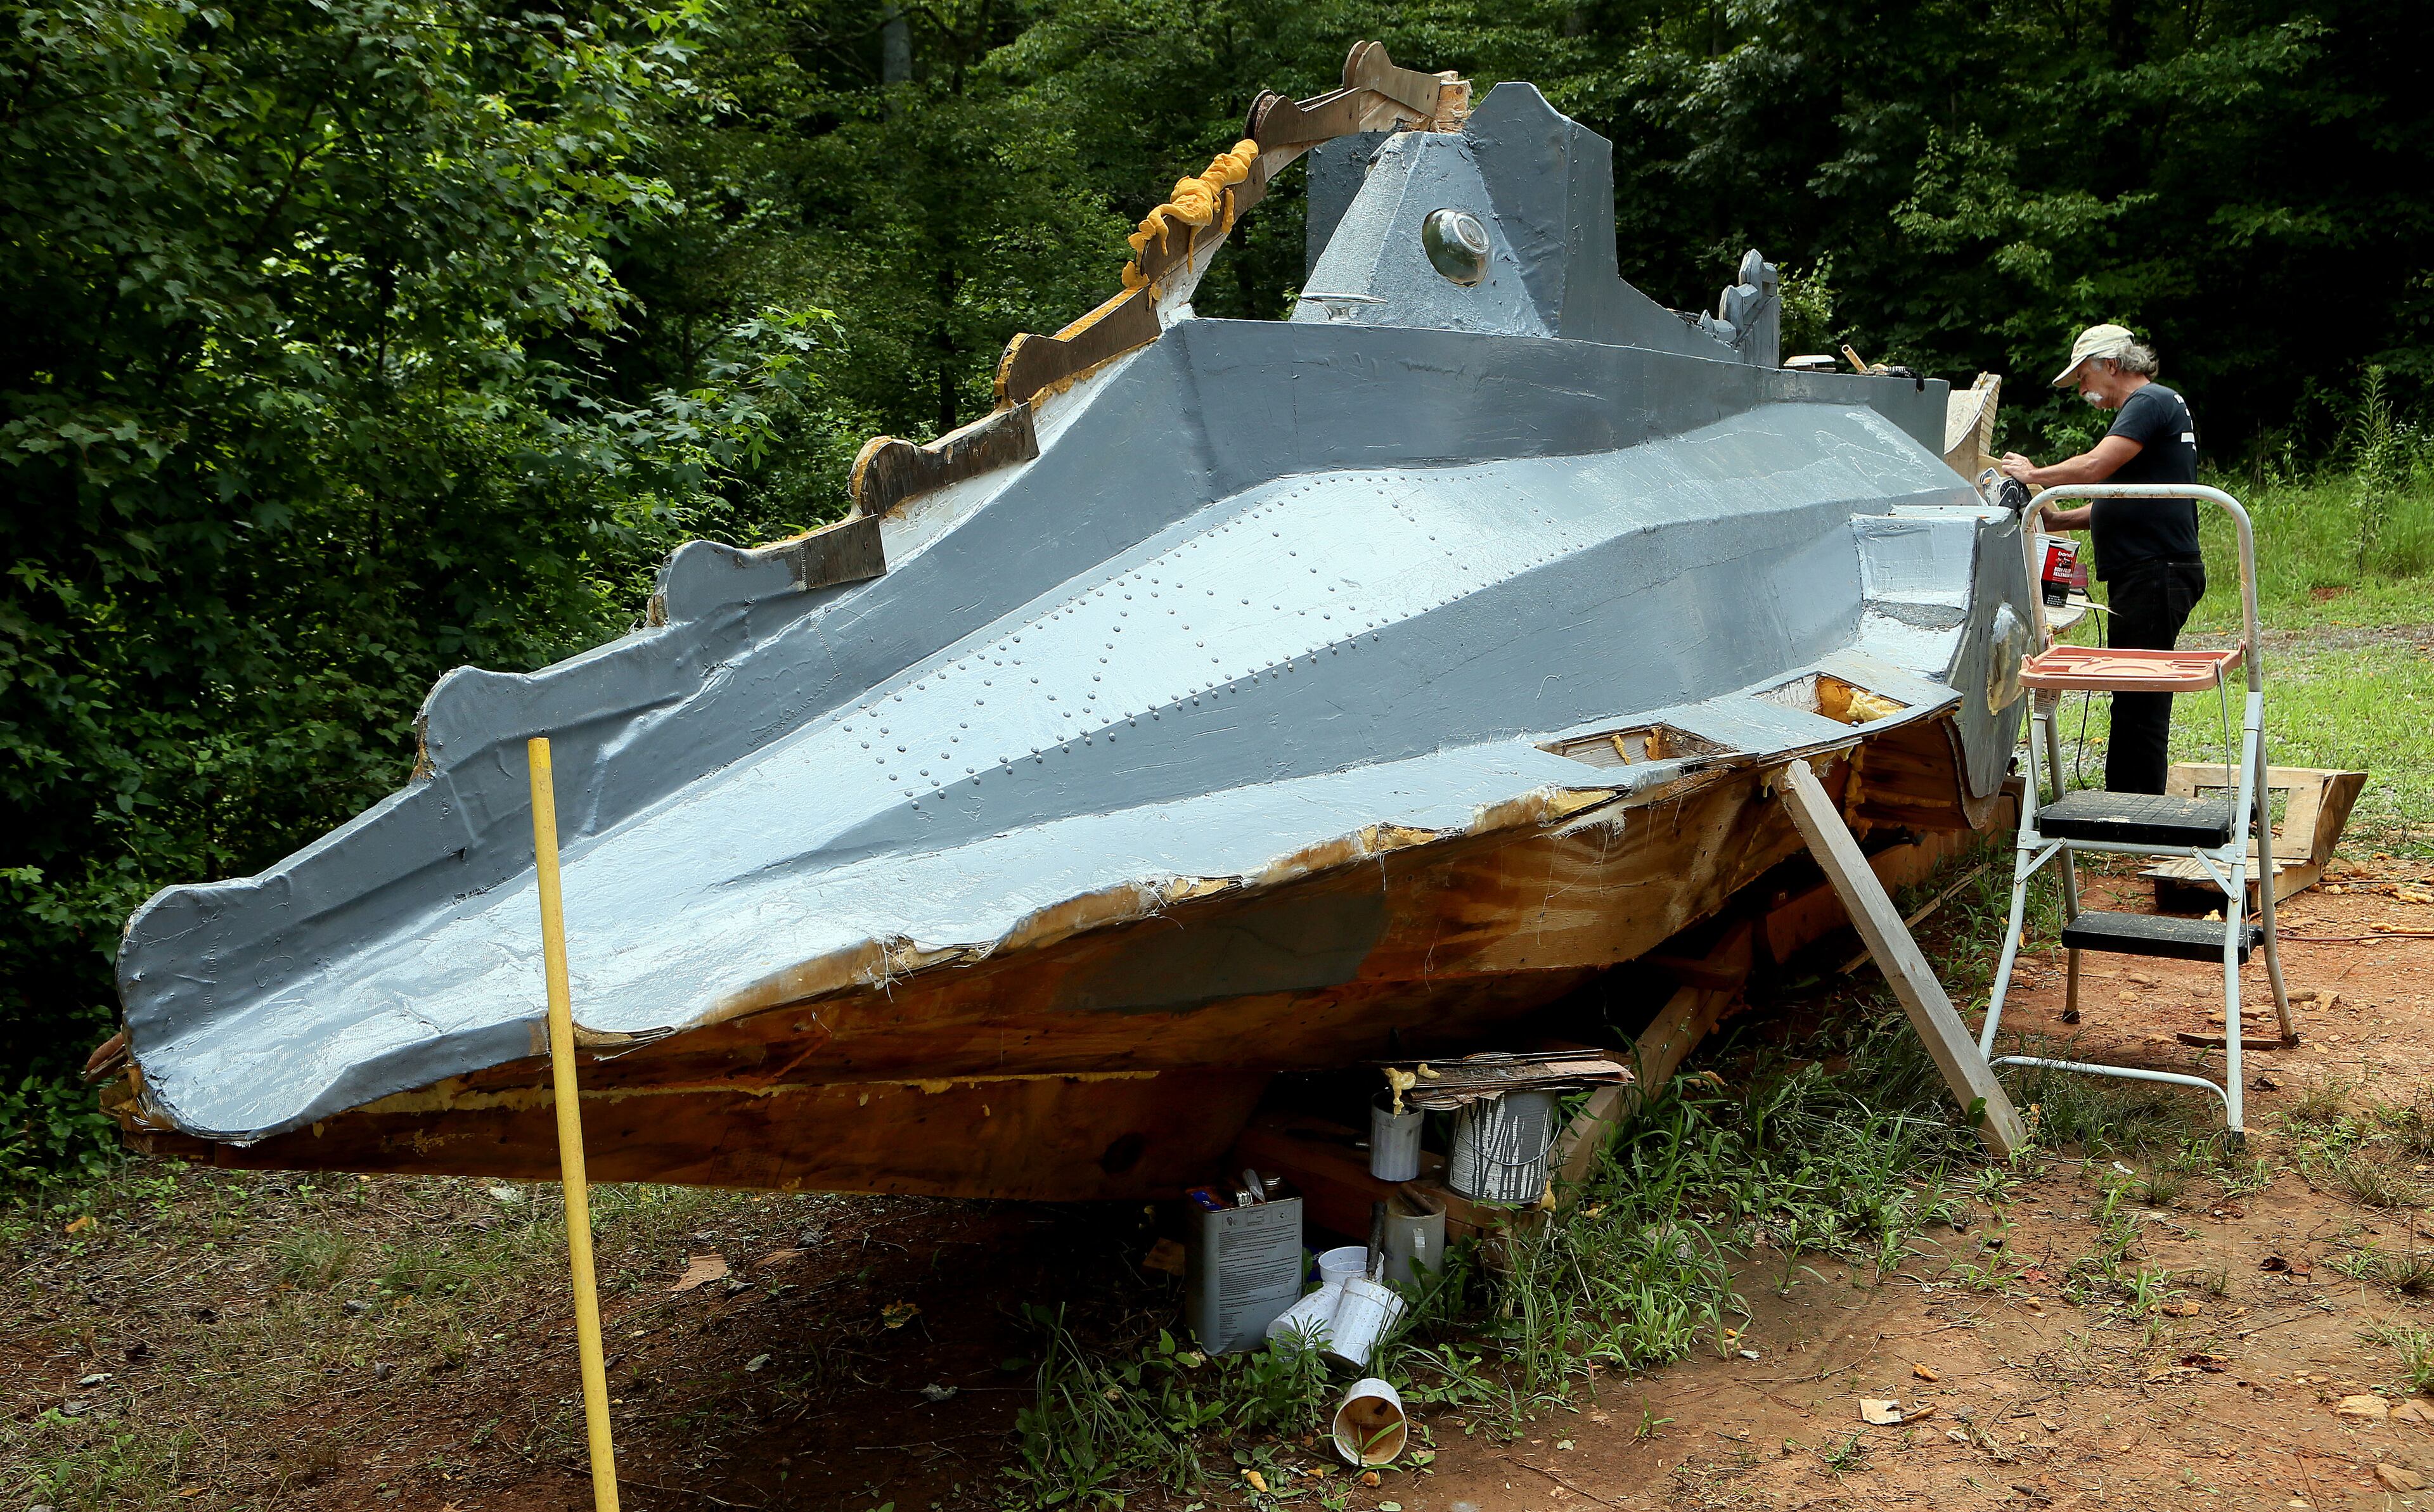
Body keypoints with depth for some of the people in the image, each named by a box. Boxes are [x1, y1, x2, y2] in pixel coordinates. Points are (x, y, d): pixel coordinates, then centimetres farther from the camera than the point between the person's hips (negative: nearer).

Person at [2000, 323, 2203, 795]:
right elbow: (2125, 501, 24)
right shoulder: (2155, 406, 24)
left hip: (2155, 574, -11)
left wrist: (2033, 475, -6)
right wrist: (2058, 520, 14)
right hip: (2146, 576, 11)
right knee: (2132, 699, 13)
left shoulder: (2150, 402, -9)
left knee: (2140, 702, -8)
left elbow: (2095, 465, -21)